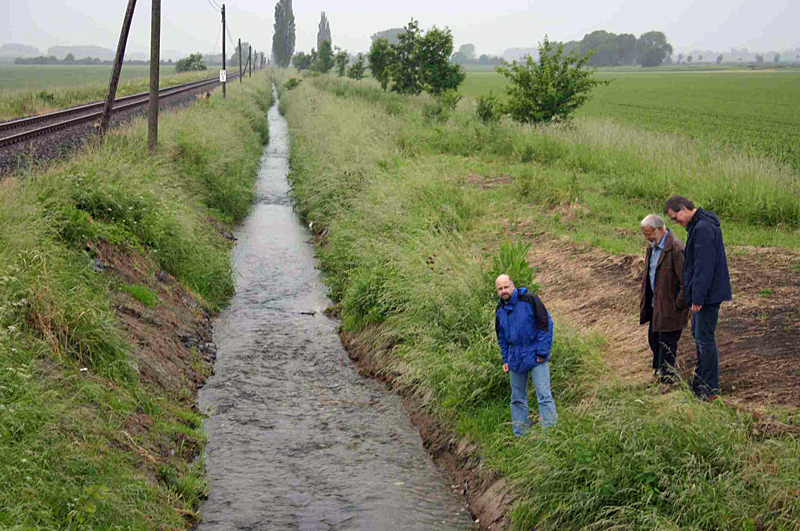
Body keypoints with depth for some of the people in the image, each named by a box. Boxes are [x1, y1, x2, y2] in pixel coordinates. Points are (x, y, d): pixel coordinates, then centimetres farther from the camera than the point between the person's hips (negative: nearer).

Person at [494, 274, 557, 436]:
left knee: (544, 395, -10)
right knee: (517, 398, 11)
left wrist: (542, 352, -13)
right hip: (515, 359, 6)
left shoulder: (529, 300, -11)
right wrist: (505, 359, 12)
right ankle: (519, 434, 19)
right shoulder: (500, 309, 7)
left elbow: (546, 324, -11)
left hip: (535, 356, -6)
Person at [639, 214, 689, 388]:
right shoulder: (653, 247, 9)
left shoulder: (676, 249, -22)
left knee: (667, 343, 0)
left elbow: (686, 282, -22)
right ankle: (658, 371, 34)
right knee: (654, 339, 18)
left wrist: (678, 305, -17)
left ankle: (667, 378, 13)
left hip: (670, 307, -9)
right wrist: (644, 299, 17)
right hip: (655, 305, 9)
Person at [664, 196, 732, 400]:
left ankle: (710, 388, 3)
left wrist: (697, 298, -22)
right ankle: (701, 380, 31)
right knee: (698, 334, 19)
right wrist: (693, 294, 19)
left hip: (708, 293, -11)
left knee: (705, 339, -4)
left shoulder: (703, 229, -22)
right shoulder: (697, 226, 12)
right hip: (703, 293, 11)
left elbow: (704, 266, -25)